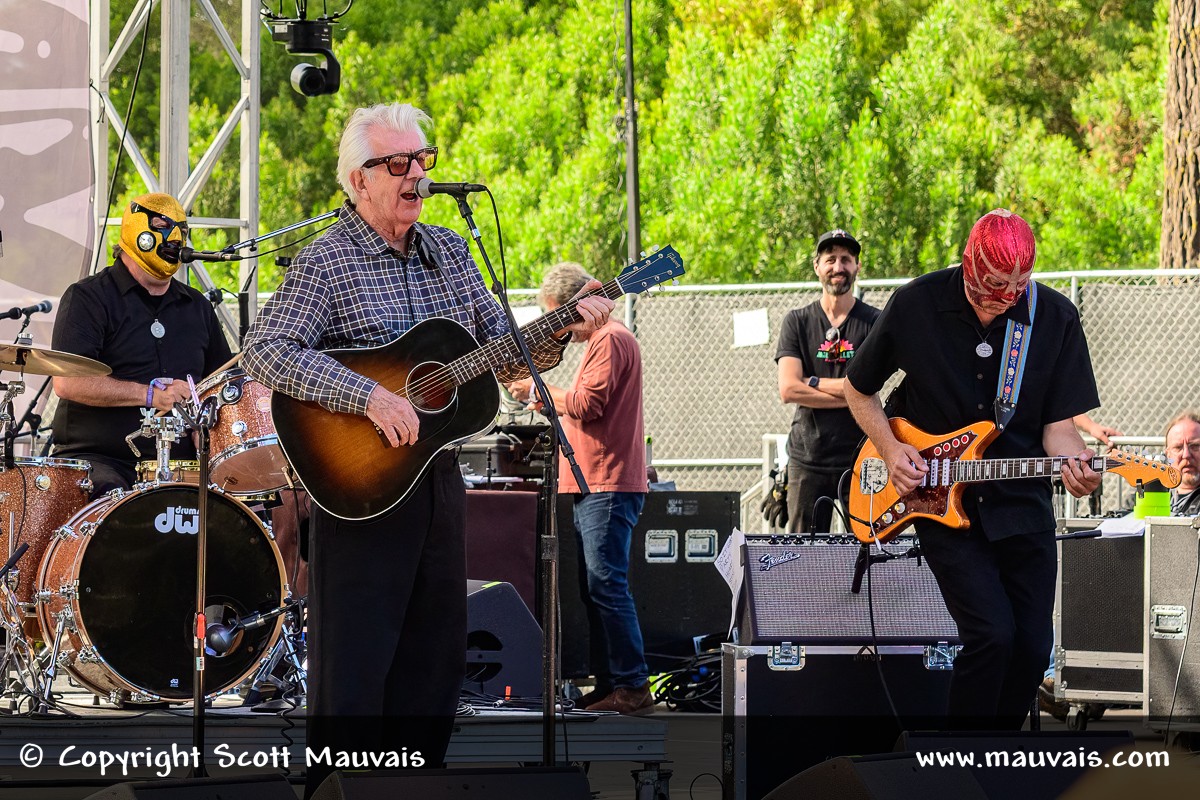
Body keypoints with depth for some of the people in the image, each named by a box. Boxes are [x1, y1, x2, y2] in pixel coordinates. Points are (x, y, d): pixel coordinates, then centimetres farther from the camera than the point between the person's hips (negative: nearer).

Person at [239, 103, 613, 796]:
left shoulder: (450, 252, 11)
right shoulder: (326, 263, -10)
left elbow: (506, 350, 15)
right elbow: (265, 350, -22)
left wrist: (563, 331, -6)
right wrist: (369, 397, -28)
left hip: (439, 479, 7)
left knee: (437, 661, 11)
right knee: (354, 670, -4)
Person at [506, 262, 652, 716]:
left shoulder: (611, 340, -9)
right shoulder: (601, 342, 25)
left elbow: (588, 404, -17)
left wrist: (542, 390, -4)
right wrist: (544, 400, 16)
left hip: (609, 487, -11)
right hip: (594, 488, 11)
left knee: (605, 584, -14)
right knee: (595, 588, 10)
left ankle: (632, 687, -16)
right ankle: (608, 685, 12)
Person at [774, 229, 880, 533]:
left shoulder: (874, 322, 4)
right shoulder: (797, 322, 9)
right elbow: (788, 390, -4)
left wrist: (812, 382, -4)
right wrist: (846, 394, -9)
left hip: (860, 457, -1)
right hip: (808, 458, 1)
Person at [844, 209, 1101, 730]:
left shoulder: (1054, 318, -6)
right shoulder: (915, 306, -9)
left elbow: (1057, 422, -2)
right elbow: (859, 389, 7)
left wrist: (1071, 461, -24)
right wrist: (890, 449, -8)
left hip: (1021, 500, 3)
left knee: (1032, 647, 1)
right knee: (991, 632, -19)